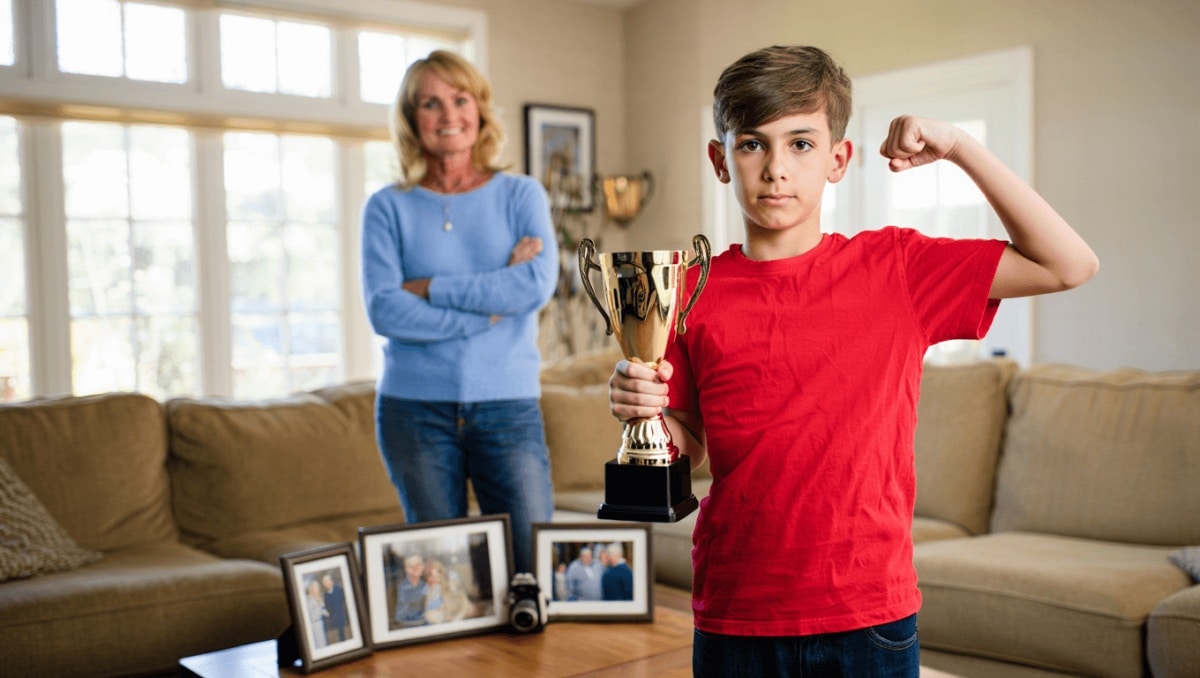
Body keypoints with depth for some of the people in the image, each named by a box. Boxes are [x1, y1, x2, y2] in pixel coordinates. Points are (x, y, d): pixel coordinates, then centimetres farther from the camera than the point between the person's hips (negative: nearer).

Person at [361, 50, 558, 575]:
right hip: (415, 409, 0)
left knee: (535, 565, -2)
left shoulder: (521, 195, 6)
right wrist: (492, 302, -12)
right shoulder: (387, 208, 4)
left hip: (508, 407, 0)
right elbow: (384, 311, -10)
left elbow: (538, 285, -11)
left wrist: (429, 288, -10)